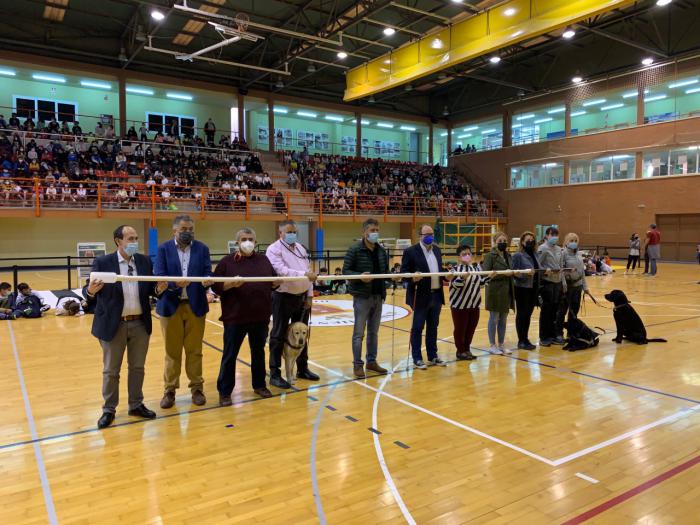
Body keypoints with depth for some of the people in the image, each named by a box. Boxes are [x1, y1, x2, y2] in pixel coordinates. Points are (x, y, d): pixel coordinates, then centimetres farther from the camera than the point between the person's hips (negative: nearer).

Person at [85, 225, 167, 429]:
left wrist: (158, 289, -19)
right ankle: (109, 410, 25)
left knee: (137, 367, 15)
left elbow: (149, 290, 3)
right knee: (111, 371, 11)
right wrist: (91, 291, -31)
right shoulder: (102, 262, -8)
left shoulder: (144, 261, 2)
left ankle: (136, 405, 30)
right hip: (113, 324, -3)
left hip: (140, 323, 4)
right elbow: (93, 297, -8)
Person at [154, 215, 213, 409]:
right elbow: (159, 277, -10)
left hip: (196, 305, 1)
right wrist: (175, 283, -29)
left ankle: (197, 388, 23)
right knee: (172, 351, 11)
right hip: (171, 306, -1)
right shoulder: (164, 249, -1)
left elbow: (208, 274, -4)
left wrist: (207, 281, -28)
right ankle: (170, 390, 23)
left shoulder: (202, 249, 3)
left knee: (194, 350, 11)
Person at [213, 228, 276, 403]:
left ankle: (259, 385, 31)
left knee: (259, 352, 16)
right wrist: (232, 284, -24)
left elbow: (273, 282, 13)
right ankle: (224, 392, 16)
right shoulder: (227, 261, -3)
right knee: (230, 355, 4)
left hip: (260, 316, 4)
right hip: (235, 317, -4)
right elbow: (216, 286, -7)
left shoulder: (264, 260, 9)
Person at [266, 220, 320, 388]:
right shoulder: (274, 249, -9)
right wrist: (304, 274, -35)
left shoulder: (300, 248, 12)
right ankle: (275, 374, 9)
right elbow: (282, 271, -24)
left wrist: (309, 295, 5)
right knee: (279, 336, 1)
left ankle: (302, 369, 29)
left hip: (302, 297, 7)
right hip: (283, 297, -7)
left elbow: (308, 270, 11)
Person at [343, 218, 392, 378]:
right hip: (362, 296, -6)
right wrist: (360, 276, -26)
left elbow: (385, 271, 15)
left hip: (378, 296, 6)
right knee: (359, 333, 1)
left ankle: (371, 361, 26)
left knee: (374, 332, 14)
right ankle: (357, 364, 11)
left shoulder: (382, 250, 9)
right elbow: (345, 271, -10)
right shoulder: (354, 250, -9)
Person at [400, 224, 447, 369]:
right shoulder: (411, 251, -9)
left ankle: (433, 356, 27)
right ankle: (417, 358, 13)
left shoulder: (436, 249, 12)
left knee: (433, 327, 15)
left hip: (436, 295, 7)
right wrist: (413, 277, -28)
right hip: (420, 296, -6)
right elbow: (403, 272, -9)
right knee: (418, 328, 3)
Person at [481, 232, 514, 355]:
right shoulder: (490, 256, -7)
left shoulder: (508, 256, 14)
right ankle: (492, 345, 12)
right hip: (495, 292, -6)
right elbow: (485, 273, -15)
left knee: (503, 320, 12)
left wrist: (512, 273, -2)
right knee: (494, 319, 2)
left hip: (507, 292, 6)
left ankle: (501, 345, 22)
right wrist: (504, 273, -21)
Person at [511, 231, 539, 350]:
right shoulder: (517, 255, -8)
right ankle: (521, 341, 8)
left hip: (533, 288, 7)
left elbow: (538, 270, 18)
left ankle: (525, 339, 22)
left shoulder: (534, 255, 12)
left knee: (528, 314, 12)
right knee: (522, 314, 1)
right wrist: (526, 273, -25)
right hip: (522, 288, -6)